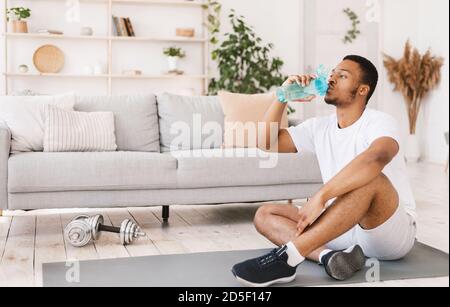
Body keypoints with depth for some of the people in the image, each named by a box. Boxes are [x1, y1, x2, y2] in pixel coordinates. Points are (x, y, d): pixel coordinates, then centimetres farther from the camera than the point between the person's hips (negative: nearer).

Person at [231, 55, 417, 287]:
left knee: (371, 180, -38)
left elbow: (375, 157, -37)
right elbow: (266, 143, 6)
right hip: (344, 228, 6)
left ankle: (287, 257, -42)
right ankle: (328, 256, -34)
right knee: (264, 215, -6)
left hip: (394, 232, -6)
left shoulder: (379, 122, -13)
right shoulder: (319, 127, 7)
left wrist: (320, 197, -43)